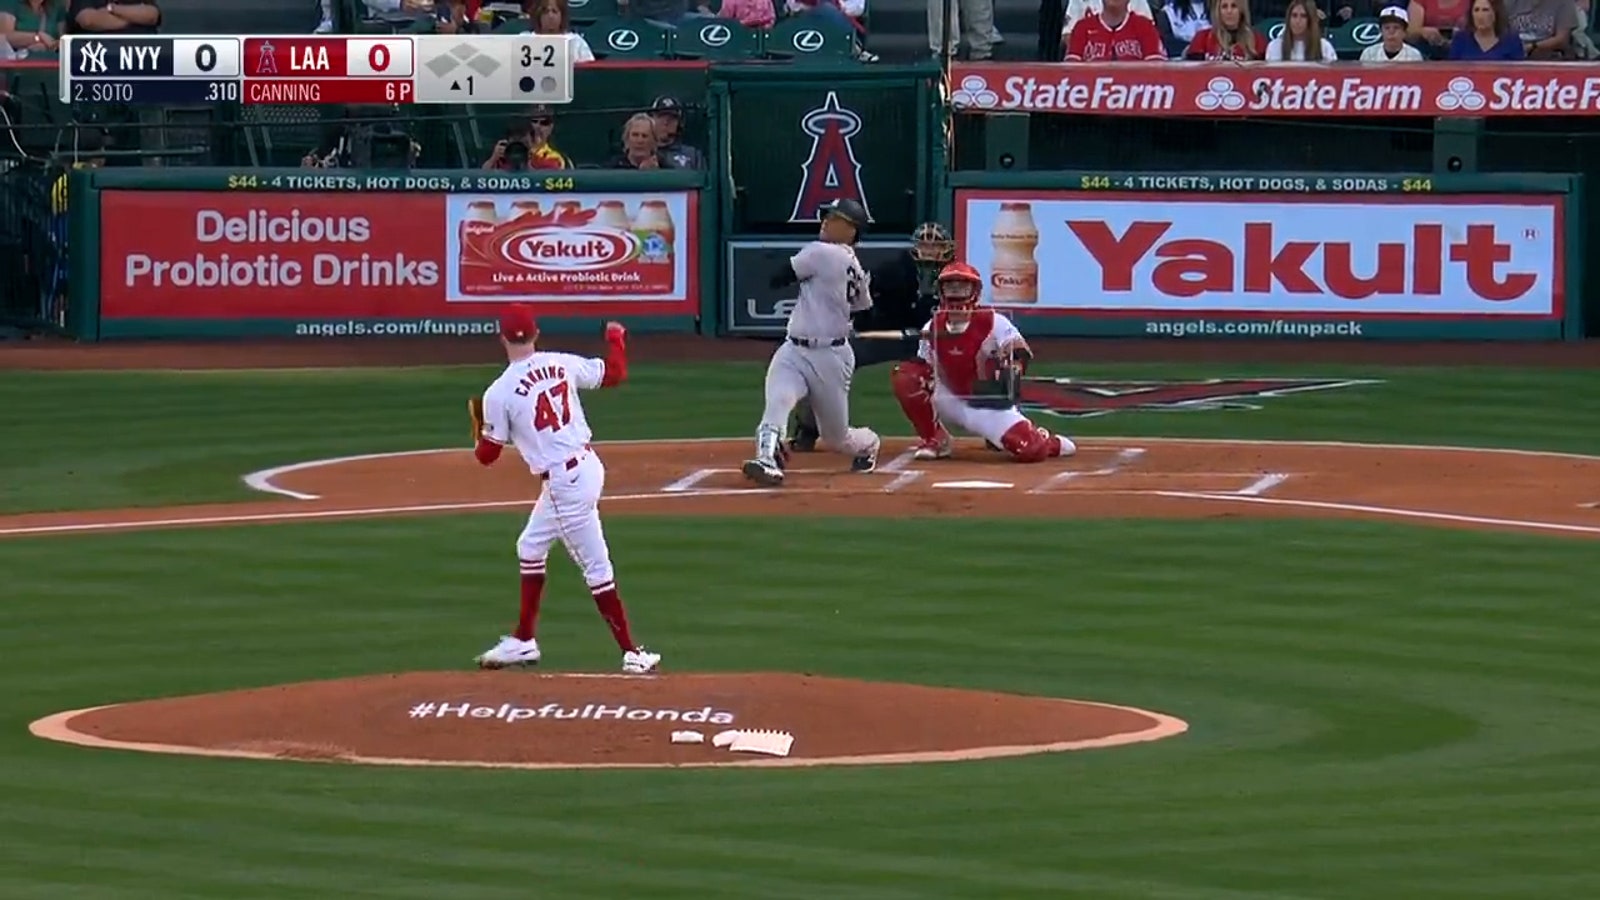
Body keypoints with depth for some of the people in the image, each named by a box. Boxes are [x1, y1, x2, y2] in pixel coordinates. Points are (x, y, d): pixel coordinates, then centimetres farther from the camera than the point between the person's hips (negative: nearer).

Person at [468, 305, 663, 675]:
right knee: (530, 549, 22)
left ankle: (632, 653, -3)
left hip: (563, 482, -7)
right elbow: (615, 373, 11)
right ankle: (524, 642, 28)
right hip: (588, 465, 7)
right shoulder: (562, 364, 0)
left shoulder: (499, 393, -14)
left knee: (596, 569, -3)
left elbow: (487, 455, -5)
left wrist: (479, 431, 19)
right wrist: (616, 338, 31)